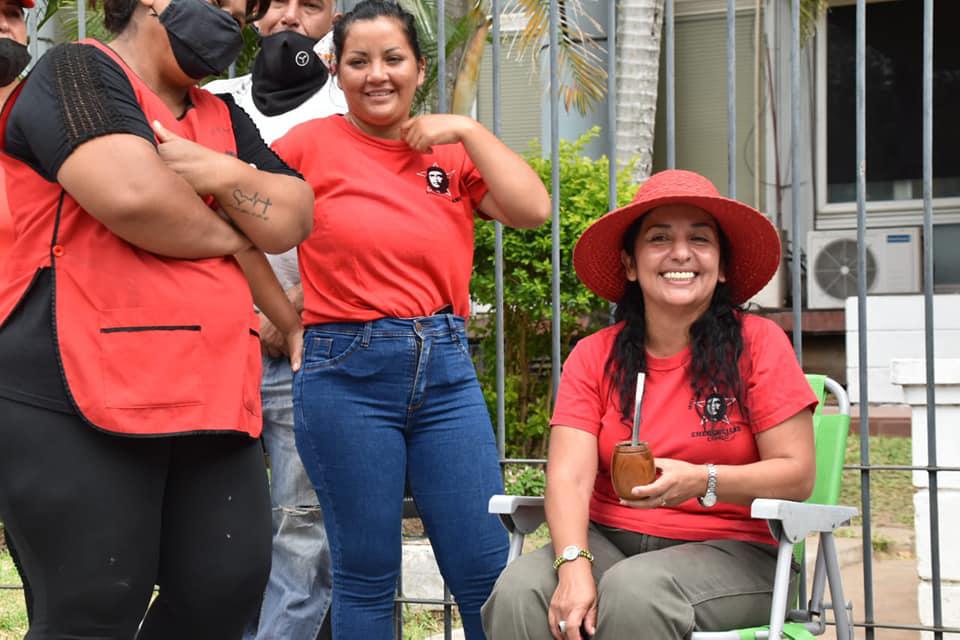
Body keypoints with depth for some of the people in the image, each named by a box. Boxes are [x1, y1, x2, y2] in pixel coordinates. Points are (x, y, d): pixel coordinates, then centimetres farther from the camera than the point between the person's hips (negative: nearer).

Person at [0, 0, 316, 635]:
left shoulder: (225, 118, 22)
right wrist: (237, 245, -2)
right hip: (76, 393, -7)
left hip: (208, 393, 8)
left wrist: (227, 176, -7)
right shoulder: (78, 73, -3)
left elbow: (293, 219, 13)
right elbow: (134, 194, -19)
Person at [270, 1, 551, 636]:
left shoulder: (452, 149, 10)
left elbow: (533, 209, -3)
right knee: (367, 577, 4)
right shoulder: (311, 144, 0)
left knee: (487, 572, 3)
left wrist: (467, 130, -3)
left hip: (446, 371, 3)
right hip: (347, 374, -3)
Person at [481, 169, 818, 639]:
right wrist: (574, 565, -24)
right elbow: (568, 478, -5)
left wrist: (701, 482, -23)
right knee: (519, 591, -28)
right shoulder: (594, 357, 5)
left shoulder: (758, 343, -2)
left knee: (634, 590, -34)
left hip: (730, 551, -2)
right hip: (612, 542, 2)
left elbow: (797, 474, -6)